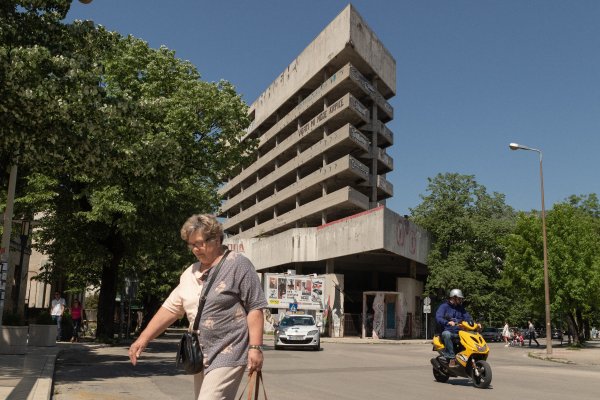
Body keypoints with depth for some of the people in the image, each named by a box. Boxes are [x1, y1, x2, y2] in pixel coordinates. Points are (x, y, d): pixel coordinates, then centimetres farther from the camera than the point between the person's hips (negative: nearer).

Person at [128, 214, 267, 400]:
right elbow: (171, 308, 15)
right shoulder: (190, 274, 13)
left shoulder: (238, 265, -7)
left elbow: (255, 308, -10)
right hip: (201, 356, 7)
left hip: (228, 354, -7)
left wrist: (255, 347, -16)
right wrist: (143, 338, 8)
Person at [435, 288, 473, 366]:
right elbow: (438, 318, -14)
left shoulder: (461, 308, 21)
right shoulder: (444, 306, 1)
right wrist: (448, 322, -33)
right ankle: (451, 358, -37)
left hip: (458, 333, 5)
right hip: (446, 331, -5)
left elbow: (468, 318, 12)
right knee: (447, 334, -39)